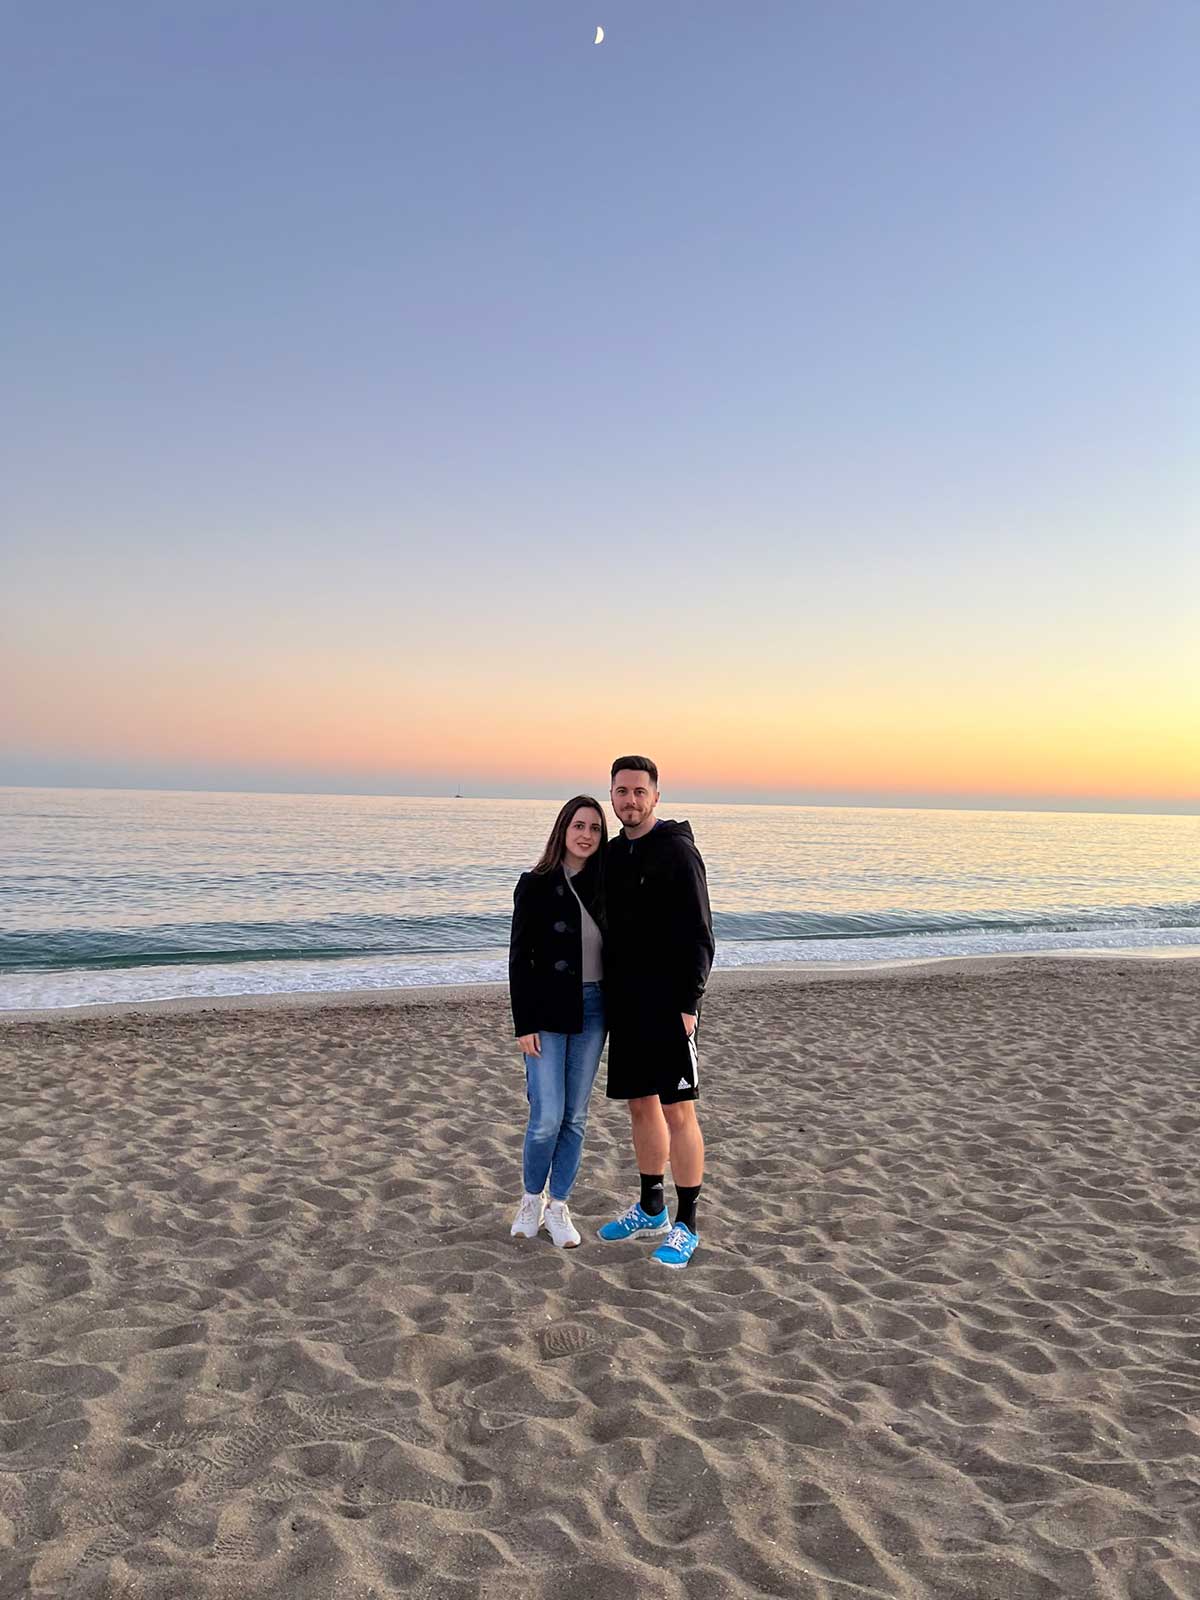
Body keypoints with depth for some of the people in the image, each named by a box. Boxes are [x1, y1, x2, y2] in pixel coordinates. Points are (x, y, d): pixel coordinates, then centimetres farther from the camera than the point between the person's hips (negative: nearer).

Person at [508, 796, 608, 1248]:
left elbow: (611, 951, 11)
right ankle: (531, 1198, 20)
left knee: (576, 1117, 8)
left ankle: (558, 1206, 23)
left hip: (592, 1010, 4)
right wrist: (524, 1024, -10)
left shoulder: (602, 886, 5)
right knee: (547, 1118, -6)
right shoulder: (536, 885, -7)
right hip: (547, 1011, -4)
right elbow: (519, 958, -7)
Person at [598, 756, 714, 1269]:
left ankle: (685, 1226, 11)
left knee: (678, 1112, -1)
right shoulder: (614, 854, 11)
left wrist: (688, 1004, -17)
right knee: (641, 1107, 15)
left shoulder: (677, 851, -10)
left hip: (668, 1006, -7)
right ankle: (650, 1211, 30)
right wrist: (607, 998, 14)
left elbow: (698, 935, -13)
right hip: (626, 1005, 7)